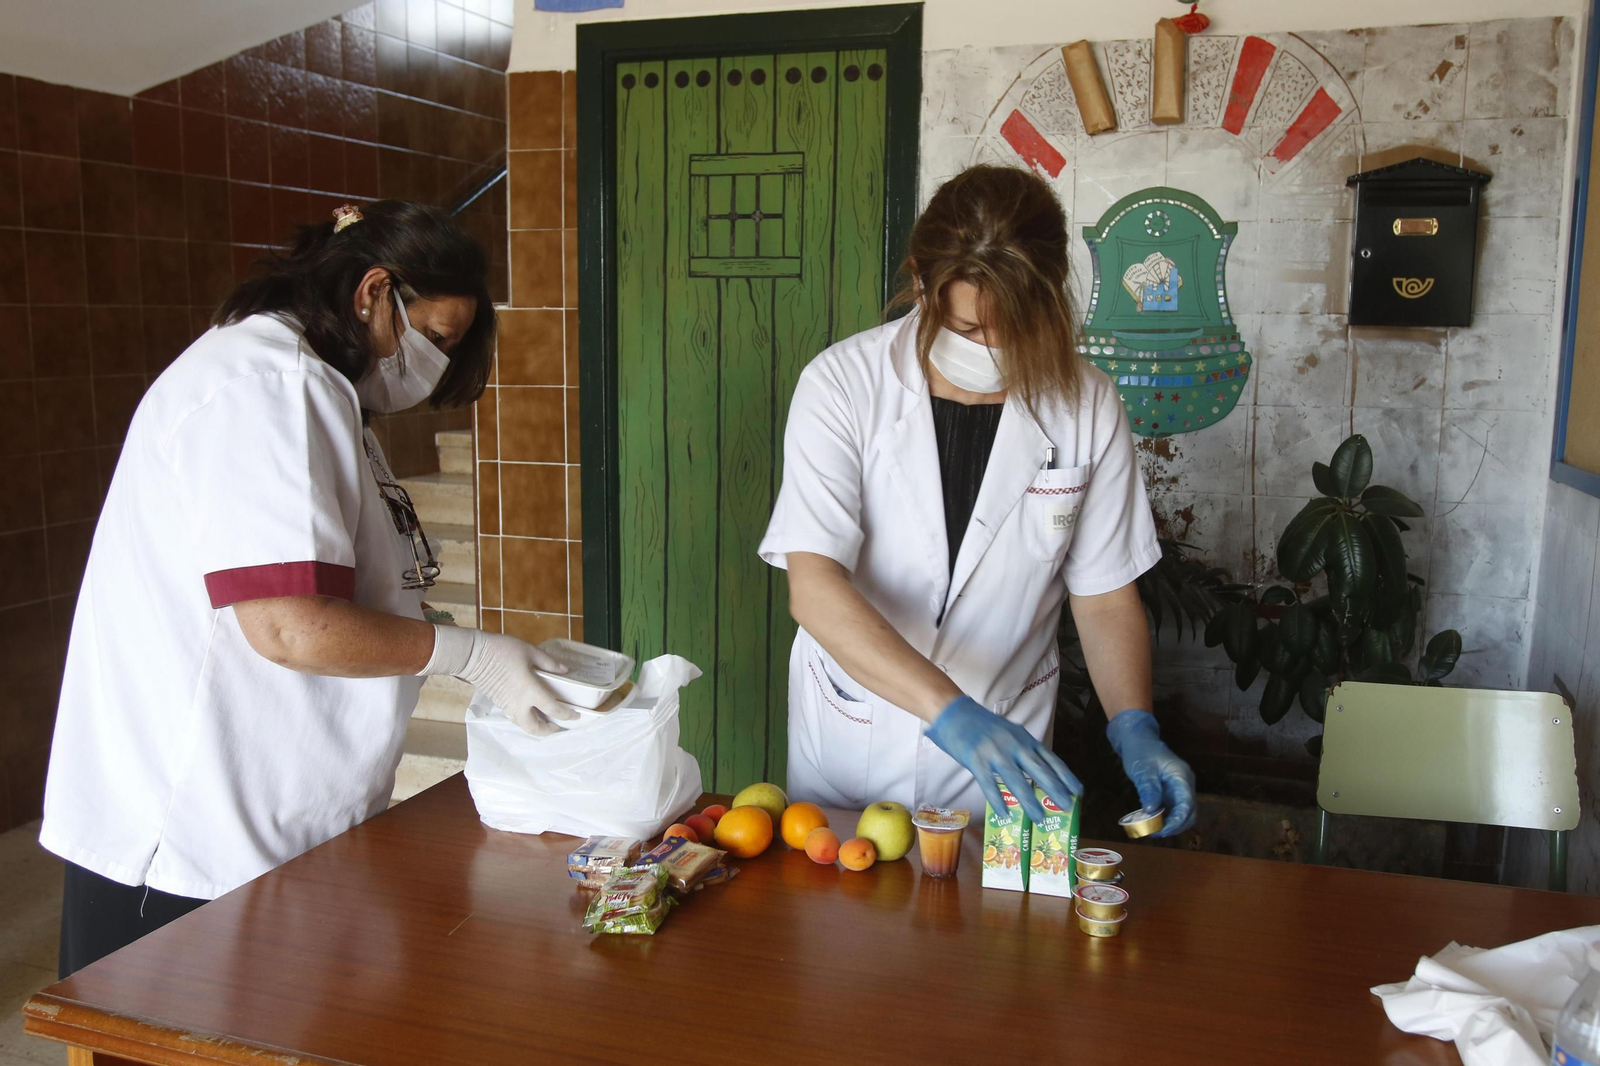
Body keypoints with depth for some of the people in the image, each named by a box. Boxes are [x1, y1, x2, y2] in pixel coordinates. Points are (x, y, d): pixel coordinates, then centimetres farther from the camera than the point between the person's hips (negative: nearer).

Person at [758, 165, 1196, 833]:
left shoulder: (1085, 405, -9)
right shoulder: (842, 384, -16)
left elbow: (1104, 596, 0)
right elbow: (813, 588, -25)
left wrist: (1134, 728, -15)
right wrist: (950, 711, -35)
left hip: (1007, 747, 1)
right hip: (849, 742, 0)